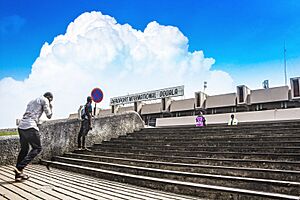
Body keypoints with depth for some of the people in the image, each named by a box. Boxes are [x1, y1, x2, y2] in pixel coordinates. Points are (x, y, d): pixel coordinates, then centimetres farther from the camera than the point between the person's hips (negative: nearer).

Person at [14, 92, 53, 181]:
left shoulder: (31, 101, 31)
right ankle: (19, 168, -9)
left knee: (24, 149, 15)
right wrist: (50, 107, 20)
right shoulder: (44, 100, 7)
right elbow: (49, 116, 4)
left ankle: (18, 175, 14)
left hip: (21, 126, 8)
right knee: (37, 148, 3)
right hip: (30, 127, -8)